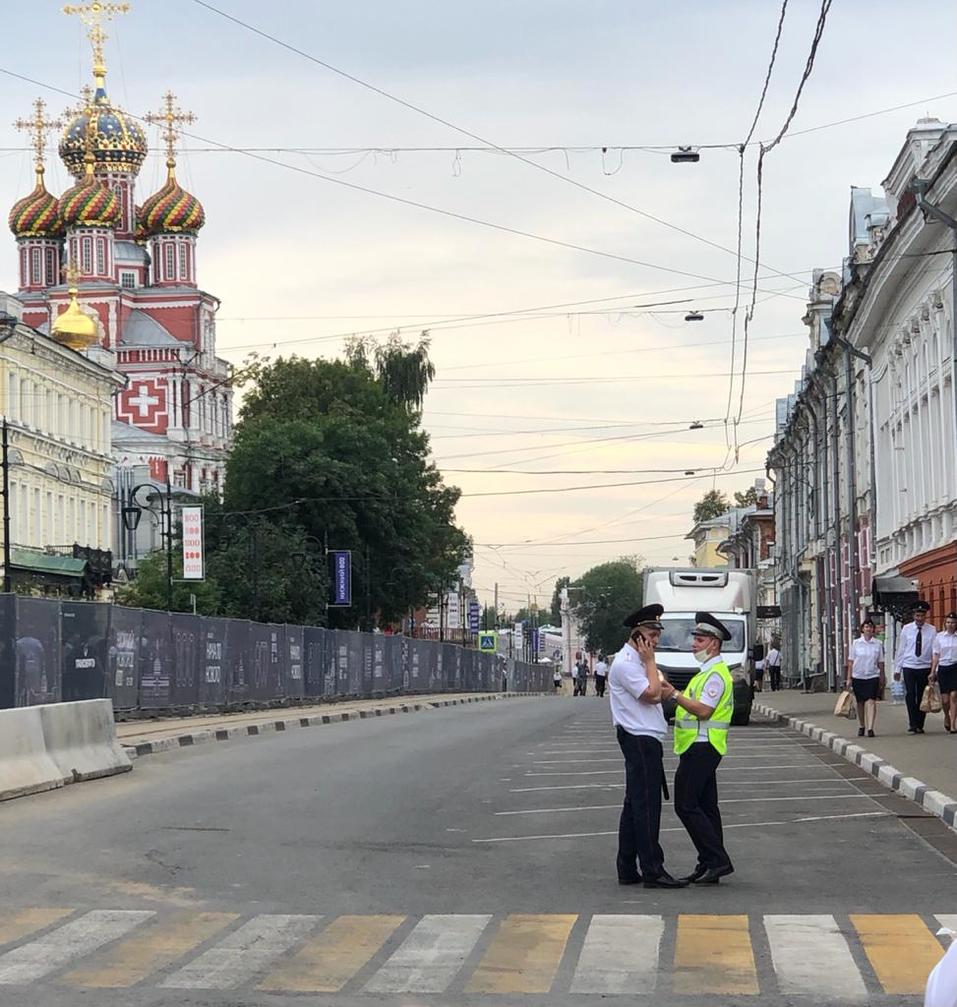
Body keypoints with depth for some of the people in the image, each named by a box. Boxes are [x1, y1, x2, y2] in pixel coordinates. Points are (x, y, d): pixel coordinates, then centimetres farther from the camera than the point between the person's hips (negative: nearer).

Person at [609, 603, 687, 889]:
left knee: (634, 804, 11)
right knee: (646, 804, -10)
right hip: (640, 740, -11)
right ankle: (652, 871, -10)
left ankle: (627, 870, 15)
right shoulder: (625, 663, -12)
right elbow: (652, 693, -19)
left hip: (645, 740, 11)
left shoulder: (636, 662, 20)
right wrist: (650, 661, -12)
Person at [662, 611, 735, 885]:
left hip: (702, 747, -11)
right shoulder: (708, 672, 20)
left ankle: (717, 860, -10)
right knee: (705, 806, 11)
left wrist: (674, 695, -21)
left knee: (686, 805, -11)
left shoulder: (716, 674, -14)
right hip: (700, 747, 11)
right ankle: (709, 864, 14)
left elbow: (703, 710, -22)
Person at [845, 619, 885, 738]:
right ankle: (861, 726, 24)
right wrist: (848, 678, 1)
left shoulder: (878, 644, 3)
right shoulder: (856, 643, 3)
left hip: (872, 676, -1)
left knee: (871, 701, -12)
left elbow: (880, 662, 8)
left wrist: (882, 678, 8)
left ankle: (870, 728, -16)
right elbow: (851, 661, 4)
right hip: (858, 677, 1)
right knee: (860, 702, 9)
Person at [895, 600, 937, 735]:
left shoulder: (932, 631, 0)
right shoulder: (906, 629, 2)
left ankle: (920, 725, 12)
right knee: (910, 696, -9)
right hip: (909, 667, 0)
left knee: (922, 697, 4)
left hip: (925, 668, 0)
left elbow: (935, 651, 0)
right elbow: (900, 650, 5)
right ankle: (912, 725, -6)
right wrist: (897, 668, 4)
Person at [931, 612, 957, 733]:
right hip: (943, 668, 2)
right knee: (945, 699, 2)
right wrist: (932, 672, 5)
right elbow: (936, 656, 8)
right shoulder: (939, 637, 5)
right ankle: (947, 716, 34)